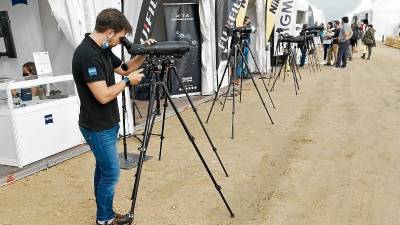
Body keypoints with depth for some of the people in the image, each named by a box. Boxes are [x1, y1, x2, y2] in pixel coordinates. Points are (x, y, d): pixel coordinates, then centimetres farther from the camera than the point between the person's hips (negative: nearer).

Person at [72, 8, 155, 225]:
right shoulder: (87, 54, -25)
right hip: (98, 127, -10)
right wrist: (127, 81, -14)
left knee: (103, 169, 18)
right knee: (111, 172, 2)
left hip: (107, 124, 10)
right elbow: (103, 95, -29)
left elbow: (124, 69, 19)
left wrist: (143, 53, 4)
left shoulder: (103, 50, 5)